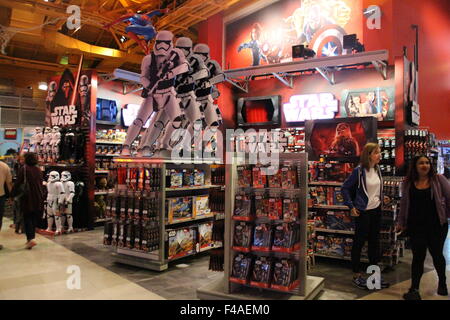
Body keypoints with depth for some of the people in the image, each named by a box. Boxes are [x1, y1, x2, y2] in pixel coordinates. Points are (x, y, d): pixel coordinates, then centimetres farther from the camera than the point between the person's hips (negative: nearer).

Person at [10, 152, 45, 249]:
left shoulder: (24, 169, -10)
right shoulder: (39, 170, 6)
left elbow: (17, 184, -8)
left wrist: (13, 194, 2)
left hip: (27, 198, -4)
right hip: (38, 198, 4)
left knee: (27, 218, 2)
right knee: (34, 218, 13)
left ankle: (31, 239, -12)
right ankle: (31, 237, 21)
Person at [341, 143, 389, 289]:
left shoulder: (377, 169, 4)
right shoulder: (359, 171, -16)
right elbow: (345, 188, -11)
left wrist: (380, 201, 14)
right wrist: (351, 207, -14)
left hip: (376, 210, 7)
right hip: (363, 211, -7)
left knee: (374, 241, 13)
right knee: (359, 242, 3)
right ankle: (356, 275, 15)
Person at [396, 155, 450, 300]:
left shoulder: (438, 179, -2)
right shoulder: (408, 183, 3)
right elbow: (403, 204, 9)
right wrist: (401, 222, 9)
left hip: (437, 225, 0)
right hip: (416, 226, 1)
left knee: (437, 254, 14)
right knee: (418, 257, 1)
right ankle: (414, 289, 8)